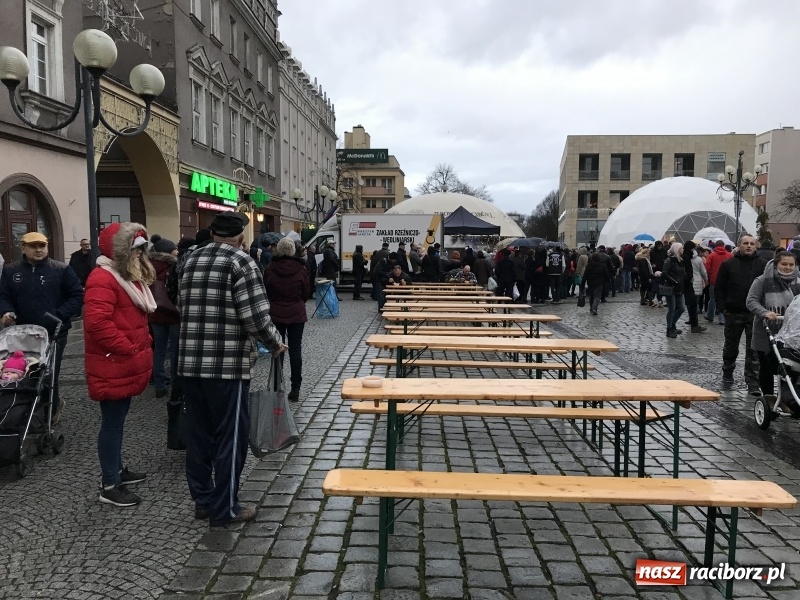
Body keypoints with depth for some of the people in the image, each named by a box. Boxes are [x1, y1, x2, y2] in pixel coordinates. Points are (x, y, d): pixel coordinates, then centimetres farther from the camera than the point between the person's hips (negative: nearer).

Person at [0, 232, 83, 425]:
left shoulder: (61, 270, -3)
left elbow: (77, 296, -3)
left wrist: (59, 315, -14)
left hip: (54, 333, -3)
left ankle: (49, 414, 21)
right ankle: (54, 403, 33)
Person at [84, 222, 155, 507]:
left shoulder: (129, 277, 14)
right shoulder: (103, 279, -19)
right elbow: (97, 323, -29)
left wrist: (142, 348, 12)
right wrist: (130, 351, -22)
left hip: (126, 366, 10)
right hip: (112, 368, -10)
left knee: (118, 420, 20)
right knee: (112, 423, -1)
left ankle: (117, 470, 34)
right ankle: (109, 486, 9)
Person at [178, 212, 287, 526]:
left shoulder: (191, 260, 12)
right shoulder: (241, 263, -9)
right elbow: (255, 315, -17)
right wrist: (275, 343, -1)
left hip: (190, 362, 7)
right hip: (227, 364, -7)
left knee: (197, 433, 15)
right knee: (229, 436, 4)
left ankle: (202, 501, 26)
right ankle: (224, 508, 13)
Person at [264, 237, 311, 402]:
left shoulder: (270, 269, -7)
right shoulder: (300, 269, -7)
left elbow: (266, 291, 4)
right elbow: (307, 292, 2)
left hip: (275, 314, 0)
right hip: (296, 314, 0)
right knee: (295, 349, 4)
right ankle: (295, 388, 5)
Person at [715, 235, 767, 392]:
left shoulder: (763, 265, 3)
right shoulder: (728, 265, 3)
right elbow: (719, 288, 5)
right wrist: (723, 307, -4)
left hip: (755, 314, 0)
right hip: (733, 314, 1)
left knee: (754, 350, 0)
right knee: (730, 347, 14)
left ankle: (752, 381, 6)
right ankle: (727, 374, 33)